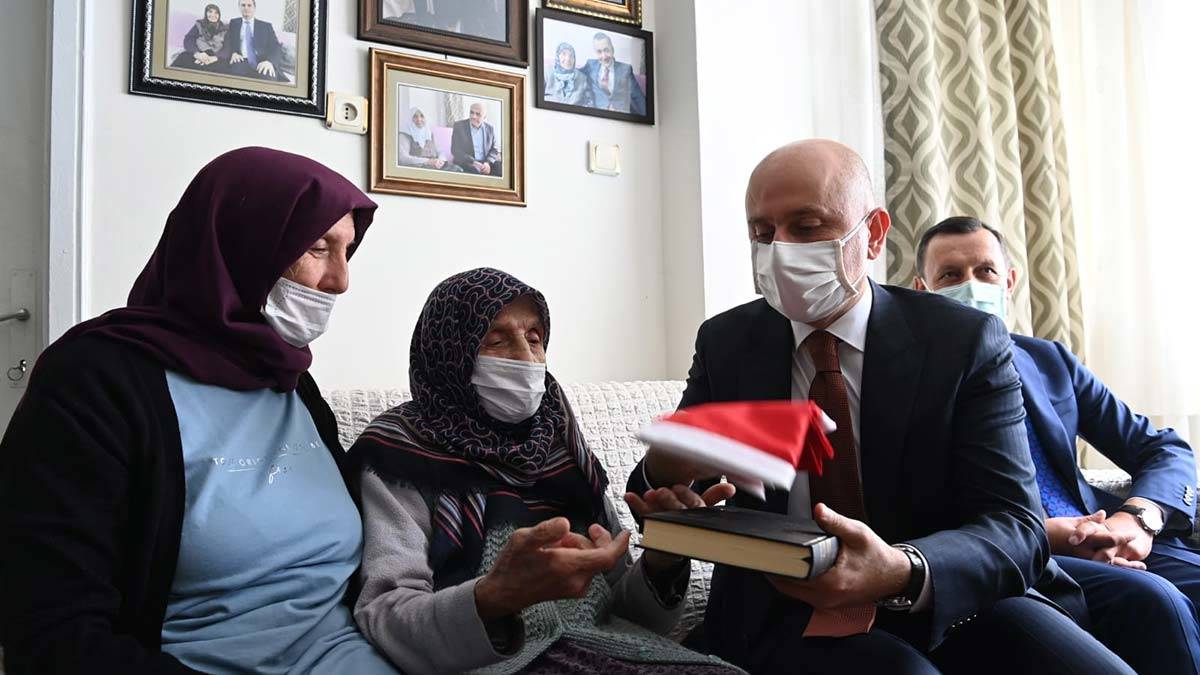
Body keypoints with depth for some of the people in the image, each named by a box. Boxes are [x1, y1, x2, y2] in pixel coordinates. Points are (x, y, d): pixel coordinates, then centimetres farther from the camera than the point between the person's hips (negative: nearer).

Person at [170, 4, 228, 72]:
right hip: (196, 56, 2)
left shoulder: (225, 29, 16)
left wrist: (214, 58, -19)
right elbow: (188, 40, 6)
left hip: (215, 59, -2)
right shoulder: (199, 25, 19)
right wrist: (197, 53, -17)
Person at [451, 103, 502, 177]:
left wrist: (488, 163, -12)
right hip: (466, 165, -4)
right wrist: (473, 162, -19)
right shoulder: (459, 126, 2)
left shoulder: (490, 128, 12)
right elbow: (455, 150, -5)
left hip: (485, 165, 4)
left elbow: (494, 149, 11)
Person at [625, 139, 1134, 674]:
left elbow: (1015, 526, -11)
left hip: (950, 603, 1)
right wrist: (663, 474, -20)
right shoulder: (723, 344, 3)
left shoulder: (964, 342, -4)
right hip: (783, 612, 0)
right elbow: (671, 475, 6)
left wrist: (903, 573, -32)